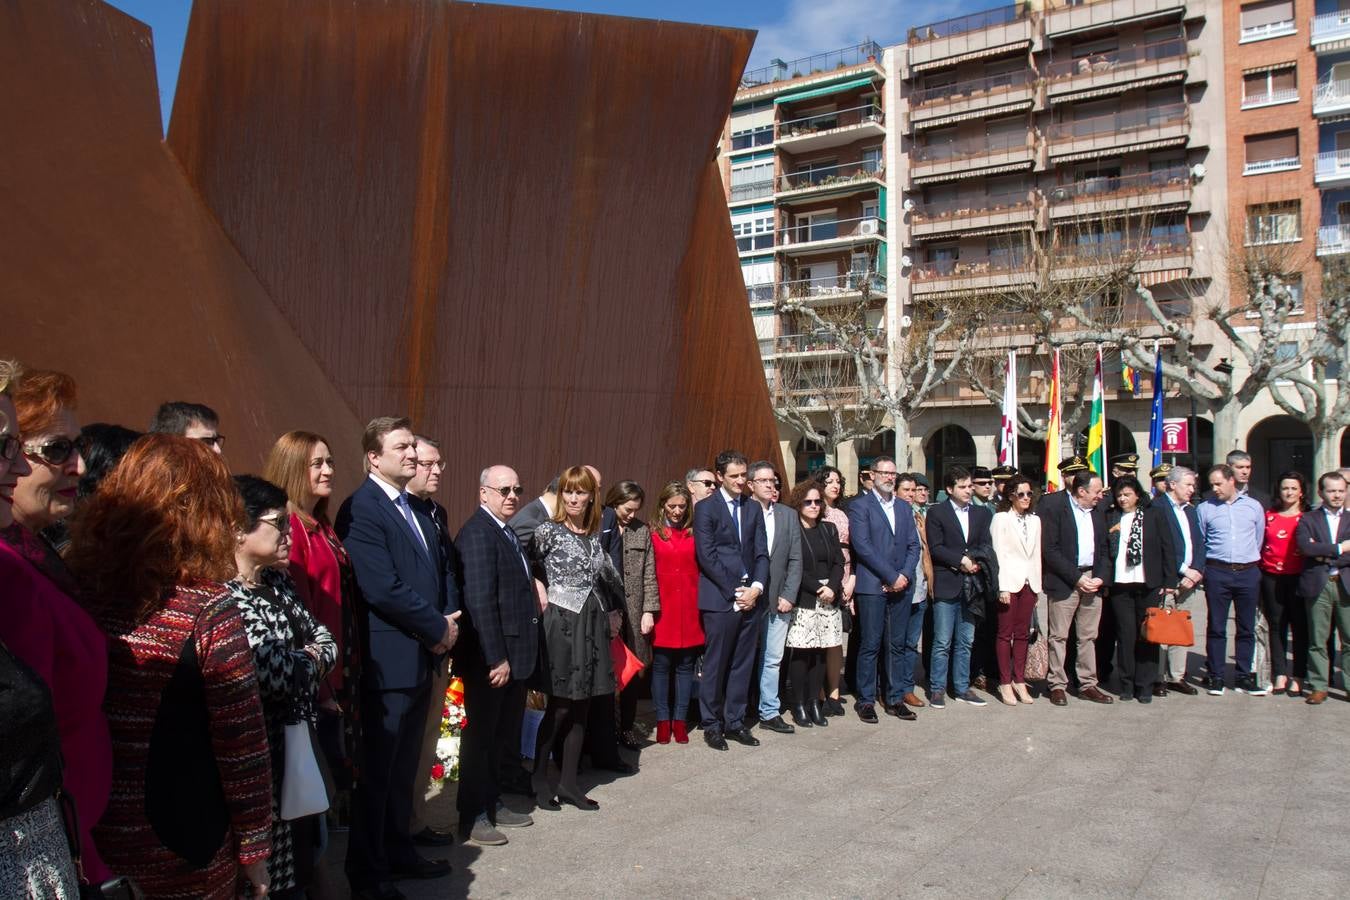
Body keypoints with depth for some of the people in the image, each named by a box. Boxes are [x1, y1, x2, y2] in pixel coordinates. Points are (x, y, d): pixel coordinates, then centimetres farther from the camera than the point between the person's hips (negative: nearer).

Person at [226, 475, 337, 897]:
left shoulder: (279, 582, 8)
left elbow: (324, 638, 13)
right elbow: (269, 672, -27)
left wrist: (311, 656, -10)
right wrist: (310, 659, -7)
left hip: (297, 741, 9)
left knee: (299, 859, 21)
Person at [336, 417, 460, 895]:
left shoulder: (418, 509, 13)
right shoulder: (361, 509, -15)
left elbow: (442, 569, 16)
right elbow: (382, 589, -23)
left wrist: (449, 620, -2)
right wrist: (438, 628, -14)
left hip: (421, 657, 8)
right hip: (388, 662, -8)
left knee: (405, 768, 19)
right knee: (377, 772, 5)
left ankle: (398, 851, 34)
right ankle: (368, 874, 19)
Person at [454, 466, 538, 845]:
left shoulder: (510, 532, 12)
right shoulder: (477, 532, -17)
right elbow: (479, 600, -23)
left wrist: (517, 655, 8)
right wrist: (496, 658, -24)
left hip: (515, 654, 9)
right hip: (490, 658, -9)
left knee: (506, 734, 18)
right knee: (481, 736, 4)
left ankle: (495, 802, 32)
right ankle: (473, 815, 17)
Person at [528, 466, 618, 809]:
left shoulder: (595, 536, 11)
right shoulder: (548, 530, -6)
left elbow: (609, 576, 21)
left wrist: (612, 611, 16)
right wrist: (539, 590, -14)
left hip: (592, 624, 6)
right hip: (562, 623, -6)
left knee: (581, 707, 8)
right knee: (560, 707, -1)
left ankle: (568, 782, 17)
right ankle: (540, 779, 14)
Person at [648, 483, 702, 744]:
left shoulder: (694, 533, 7)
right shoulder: (653, 533, 0)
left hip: (689, 608, 2)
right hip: (663, 608, -2)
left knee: (686, 665, 8)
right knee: (661, 665, 4)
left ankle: (679, 720, 18)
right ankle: (663, 720, 15)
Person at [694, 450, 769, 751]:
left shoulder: (753, 509, 14)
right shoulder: (706, 508, -2)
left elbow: (761, 553, 10)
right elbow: (707, 556, -9)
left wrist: (756, 587, -6)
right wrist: (735, 591, -11)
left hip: (749, 597, 5)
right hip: (719, 599, -5)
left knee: (742, 665, 10)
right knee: (715, 665, 2)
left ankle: (735, 722, 20)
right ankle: (712, 724, 14)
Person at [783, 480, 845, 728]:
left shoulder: (828, 529, 15)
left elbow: (839, 562, 10)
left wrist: (832, 587, -6)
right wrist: (817, 588, -12)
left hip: (828, 599, 5)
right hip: (802, 601, -5)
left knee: (819, 652, 6)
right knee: (801, 653, -4)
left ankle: (814, 703, 14)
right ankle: (799, 705, 5)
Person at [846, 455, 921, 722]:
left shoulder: (905, 507, 16)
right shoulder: (860, 506, -2)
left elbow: (913, 545, 11)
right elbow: (862, 545, -11)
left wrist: (905, 575, -5)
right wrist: (891, 577, -13)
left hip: (902, 587, 5)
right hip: (872, 586, -5)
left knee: (896, 645, 10)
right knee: (870, 645, -1)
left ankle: (894, 699, 18)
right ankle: (865, 700, 9)